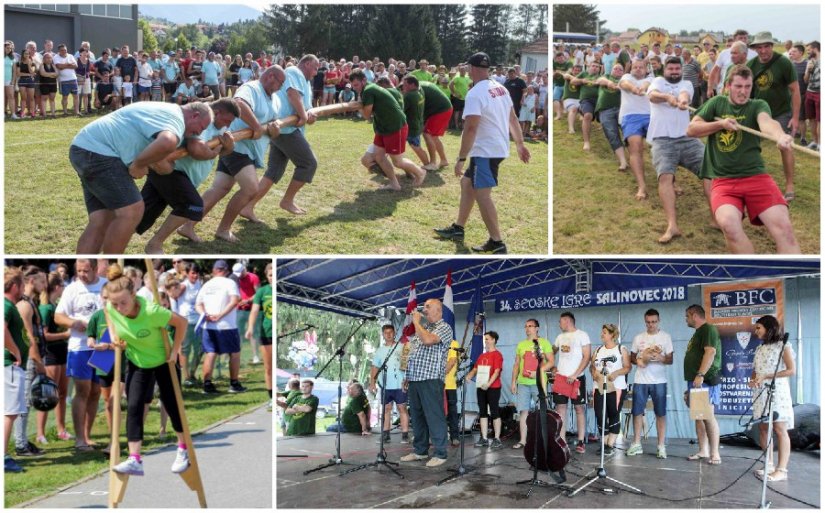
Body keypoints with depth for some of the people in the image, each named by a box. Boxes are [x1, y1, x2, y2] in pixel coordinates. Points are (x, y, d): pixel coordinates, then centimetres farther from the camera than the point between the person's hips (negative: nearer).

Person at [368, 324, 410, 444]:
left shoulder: (401, 348, 3)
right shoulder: (379, 351, 14)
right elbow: (375, 367, 15)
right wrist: (372, 383, 5)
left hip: (399, 385, -3)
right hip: (385, 386, 3)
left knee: (402, 408, -3)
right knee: (386, 409, 6)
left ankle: (405, 435, -3)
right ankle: (385, 435, 10)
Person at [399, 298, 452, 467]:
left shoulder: (444, 327, -4)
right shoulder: (422, 327, 22)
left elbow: (428, 340, -23)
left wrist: (416, 322, -10)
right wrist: (407, 375, 17)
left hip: (431, 379, -8)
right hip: (415, 379, 8)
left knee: (434, 417, -7)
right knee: (417, 416, 12)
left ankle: (440, 454, -3)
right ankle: (420, 450, 20)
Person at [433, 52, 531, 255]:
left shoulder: (475, 94, -19)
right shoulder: (500, 88, 8)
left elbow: (470, 128, -24)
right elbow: (513, 118, 15)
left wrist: (461, 158, -20)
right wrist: (520, 144, 23)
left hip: (486, 152, -10)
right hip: (499, 147, 10)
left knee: (482, 194, -10)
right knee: (467, 183, 21)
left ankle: (497, 243, -12)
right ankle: (458, 228, 29)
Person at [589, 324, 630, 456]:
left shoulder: (621, 349, 2)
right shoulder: (598, 350, 17)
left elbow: (628, 367, -4)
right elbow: (592, 366, 18)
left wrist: (616, 373, -20)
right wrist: (593, 372, -4)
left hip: (616, 388, -4)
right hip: (599, 387, 4)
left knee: (614, 416, -1)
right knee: (600, 416, -1)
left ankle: (610, 445, 2)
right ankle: (605, 443, 10)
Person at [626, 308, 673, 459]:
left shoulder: (665, 337, 1)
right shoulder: (638, 338, 8)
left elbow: (670, 360, -2)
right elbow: (631, 357, 13)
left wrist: (659, 358, -22)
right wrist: (639, 360, -10)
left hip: (659, 381, -2)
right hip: (640, 381, 2)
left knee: (661, 413, -1)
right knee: (637, 411, 4)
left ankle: (661, 446, 5)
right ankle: (636, 444, 13)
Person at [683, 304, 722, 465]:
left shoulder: (708, 329, -8)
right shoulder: (697, 333, 23)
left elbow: (710, 352, -20)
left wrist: (700, 375, -27)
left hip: (705, 380, -10)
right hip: (695, 380, 10)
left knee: (708, 416, -12)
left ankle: (715, 453, -12)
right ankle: (703, 451, 10)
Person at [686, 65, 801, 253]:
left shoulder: (758, 105, 4)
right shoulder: (717, 103, 12)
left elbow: (766, 122, -19)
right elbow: (691, 129, 8)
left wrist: (780, 135, -42)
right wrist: (720, 124, -7)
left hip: (756, 176, 0)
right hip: (723, 180, 0)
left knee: (784, 227, -22)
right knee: (728, 223, -30)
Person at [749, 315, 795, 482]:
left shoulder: (783, 346, -3)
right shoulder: (759, 349, 17)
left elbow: (792, 370, -11)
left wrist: (765, 376, -15)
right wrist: (752, 380, -4)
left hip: (777, 392, -7)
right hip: (761, 393, 7)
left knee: (780, 429, -8)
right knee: (763, 429, 4)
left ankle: (782, 470, -9)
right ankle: (769, 465, 11)